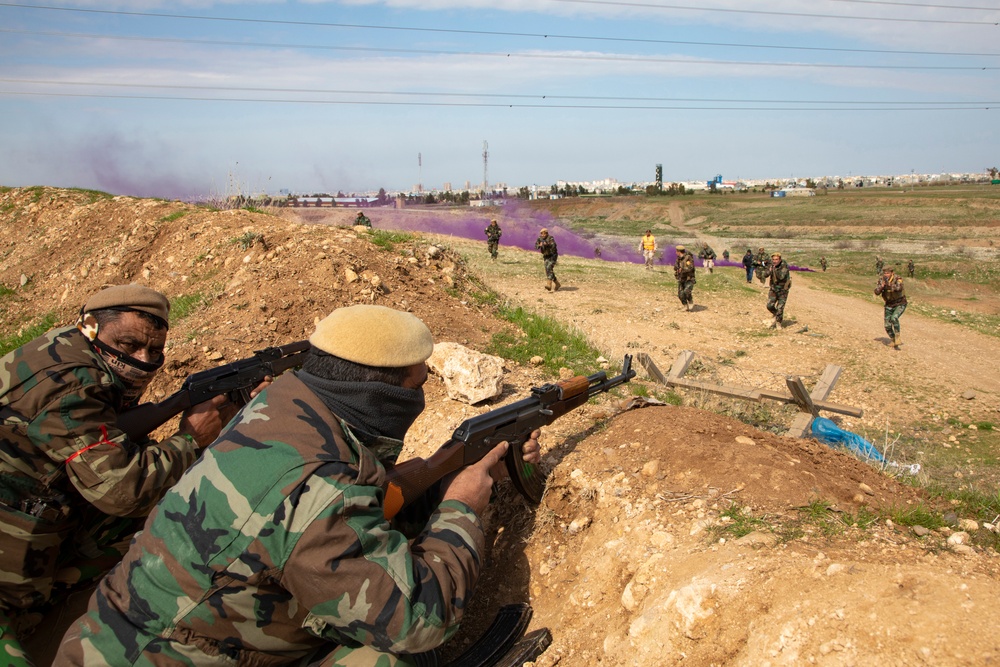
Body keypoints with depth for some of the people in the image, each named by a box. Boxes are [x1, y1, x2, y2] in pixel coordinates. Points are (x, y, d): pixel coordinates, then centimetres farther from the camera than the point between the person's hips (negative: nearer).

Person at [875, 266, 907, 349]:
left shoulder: (897, 279, -18)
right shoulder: (881, 280, -6)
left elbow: (898, 288, -37)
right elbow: (877, 292, -15)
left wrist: (888, 283, -45)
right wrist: (882, 285, -31)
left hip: (900, 304, -5)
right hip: (889, 305, 5)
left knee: (894, 318, -32)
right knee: (887, 326, 3)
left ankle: (898, 337, -15)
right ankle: (894, 343, 25)